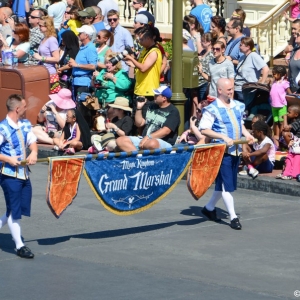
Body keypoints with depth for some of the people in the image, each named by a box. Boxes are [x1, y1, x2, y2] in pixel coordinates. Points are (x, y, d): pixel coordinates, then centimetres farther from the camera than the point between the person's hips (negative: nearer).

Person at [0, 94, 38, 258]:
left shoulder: (26, 124, 8)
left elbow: (32, 142, 10)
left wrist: (33, 153, -10)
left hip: (24, 173, 7)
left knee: (22, 208, 11)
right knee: (14, 210, 0)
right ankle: (19, 245, 6)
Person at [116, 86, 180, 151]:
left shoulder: (173, 111, -4)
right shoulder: (152, 107, 19)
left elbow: (166, 131, -17)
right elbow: (139, 123, 23)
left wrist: (148, 137, -25)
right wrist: (139, 108, 10)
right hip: (144, 139, 8)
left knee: (151, 144, -45)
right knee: (120, 140, -14)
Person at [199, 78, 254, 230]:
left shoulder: (237, 106, 10)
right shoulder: (212, 109, -12)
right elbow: (204, 130, -15)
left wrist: (246, 134, 4)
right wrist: (224, 137, -23)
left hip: (236, 150, 7)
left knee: (223, 183, 15)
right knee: (227, 185, -6)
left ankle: (209, 207, 33)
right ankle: (233, 217, -2)